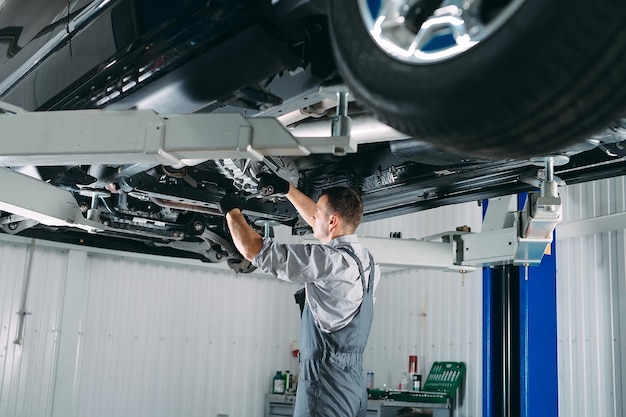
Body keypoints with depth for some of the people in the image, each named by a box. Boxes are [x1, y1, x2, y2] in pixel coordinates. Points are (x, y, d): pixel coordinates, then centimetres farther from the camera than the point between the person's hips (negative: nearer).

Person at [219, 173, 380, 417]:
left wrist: (232, 210, 0)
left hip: (327, 384, -9)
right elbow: (320, 224, 27)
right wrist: (287, 189, 27)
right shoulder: (362, 256, 8)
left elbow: (254, 251, -16)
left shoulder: (333, 260, -18)